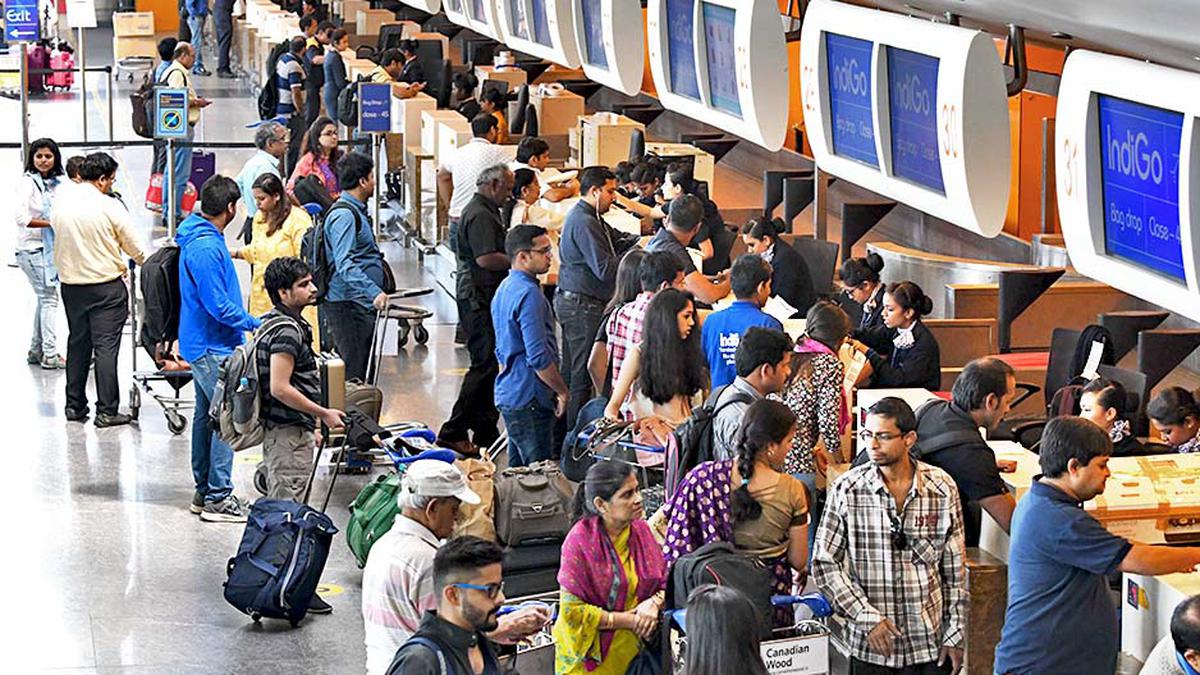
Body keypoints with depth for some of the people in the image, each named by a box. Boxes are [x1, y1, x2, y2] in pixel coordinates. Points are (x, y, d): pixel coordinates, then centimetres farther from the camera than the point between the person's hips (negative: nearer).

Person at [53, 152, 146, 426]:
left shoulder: (60, 205, 1)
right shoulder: (110, 207, -13)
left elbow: (58, 240, 11)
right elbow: (134, 247, -5)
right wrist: (147, 263, 15)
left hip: (70, 284, 5)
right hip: (106, 286, -5)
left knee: (77, 343, 16)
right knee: (106, 347, -2)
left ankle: (75, 405, 19)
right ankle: (106, 411, -3)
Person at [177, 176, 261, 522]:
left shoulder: (200, 238, 9)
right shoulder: (206, 249, -22)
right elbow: (219, 306, -22)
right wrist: (254, 324, -13)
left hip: (201, 345, 11)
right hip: (213, 347, -11)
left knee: (207, 415, 16)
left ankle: (205, 491, 23)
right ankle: (218, 497, -7)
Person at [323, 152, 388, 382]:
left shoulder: (356, 210, 18)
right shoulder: (343, 215, -16)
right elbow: (345, 265, -26)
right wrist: (374, 292, -34)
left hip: (361, 304, 11)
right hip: (347, 305, -11)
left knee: (363, 368, 12)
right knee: (353, 373, -11)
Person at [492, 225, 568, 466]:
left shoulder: (505, 288, 13)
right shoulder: (529, 294, -19)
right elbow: (539, 357, -23)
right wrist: (562, 391, -11)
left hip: (507, 394, 10)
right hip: (529, 399, -10)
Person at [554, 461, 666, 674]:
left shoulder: (641, 530, -1)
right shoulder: (579, 541, -18)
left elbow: (665, 583, 7)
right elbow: (572, 609, -19)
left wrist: (654, 603, -15)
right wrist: (629, 620, -18)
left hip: (634, 652, 5)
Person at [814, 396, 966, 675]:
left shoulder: (942, 489, -3)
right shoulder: (847, 490, -6)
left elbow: (955, 570, 3)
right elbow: (824, 563, -5)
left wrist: (955, 635, 1)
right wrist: (867, 617, -13)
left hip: (931, 643, 1)